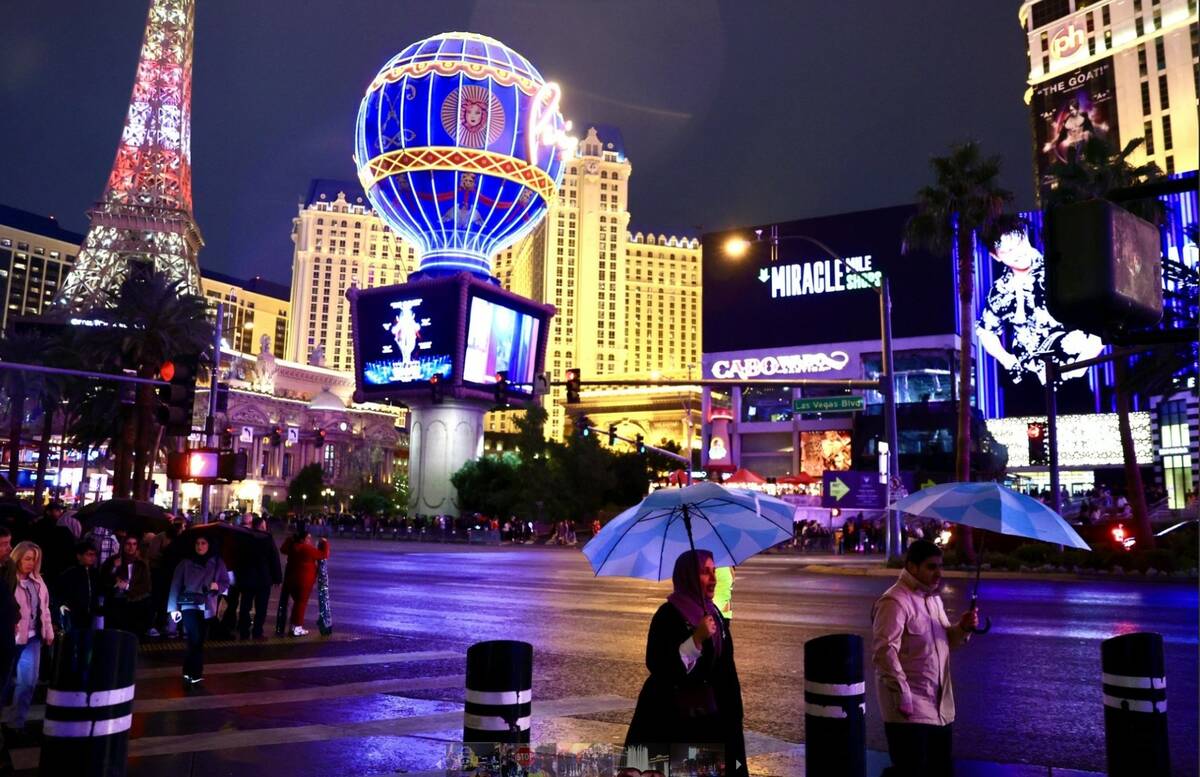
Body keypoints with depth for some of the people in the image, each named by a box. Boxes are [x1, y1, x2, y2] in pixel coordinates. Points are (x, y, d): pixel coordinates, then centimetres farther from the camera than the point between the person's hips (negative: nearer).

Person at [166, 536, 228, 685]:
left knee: (199, 641, 8)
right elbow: (176, 585, -2)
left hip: (207, 607, 3)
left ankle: (191, 672, 19)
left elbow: (226, 582, 9)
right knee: (195, 640, -13)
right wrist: (173, 608, -6)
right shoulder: (186, 563, -2)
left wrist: (218, 586, -14)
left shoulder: (217, 563, 3)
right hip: (189, 605, -3)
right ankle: (193, 673, -4)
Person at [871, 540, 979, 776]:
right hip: (909, 707, -9)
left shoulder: (933, 599, 12)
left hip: (939, 707, 9)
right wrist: (902, 696, -24)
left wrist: (962, 628, 0)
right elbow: (884, 652, -23)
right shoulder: (895, 602, -17)